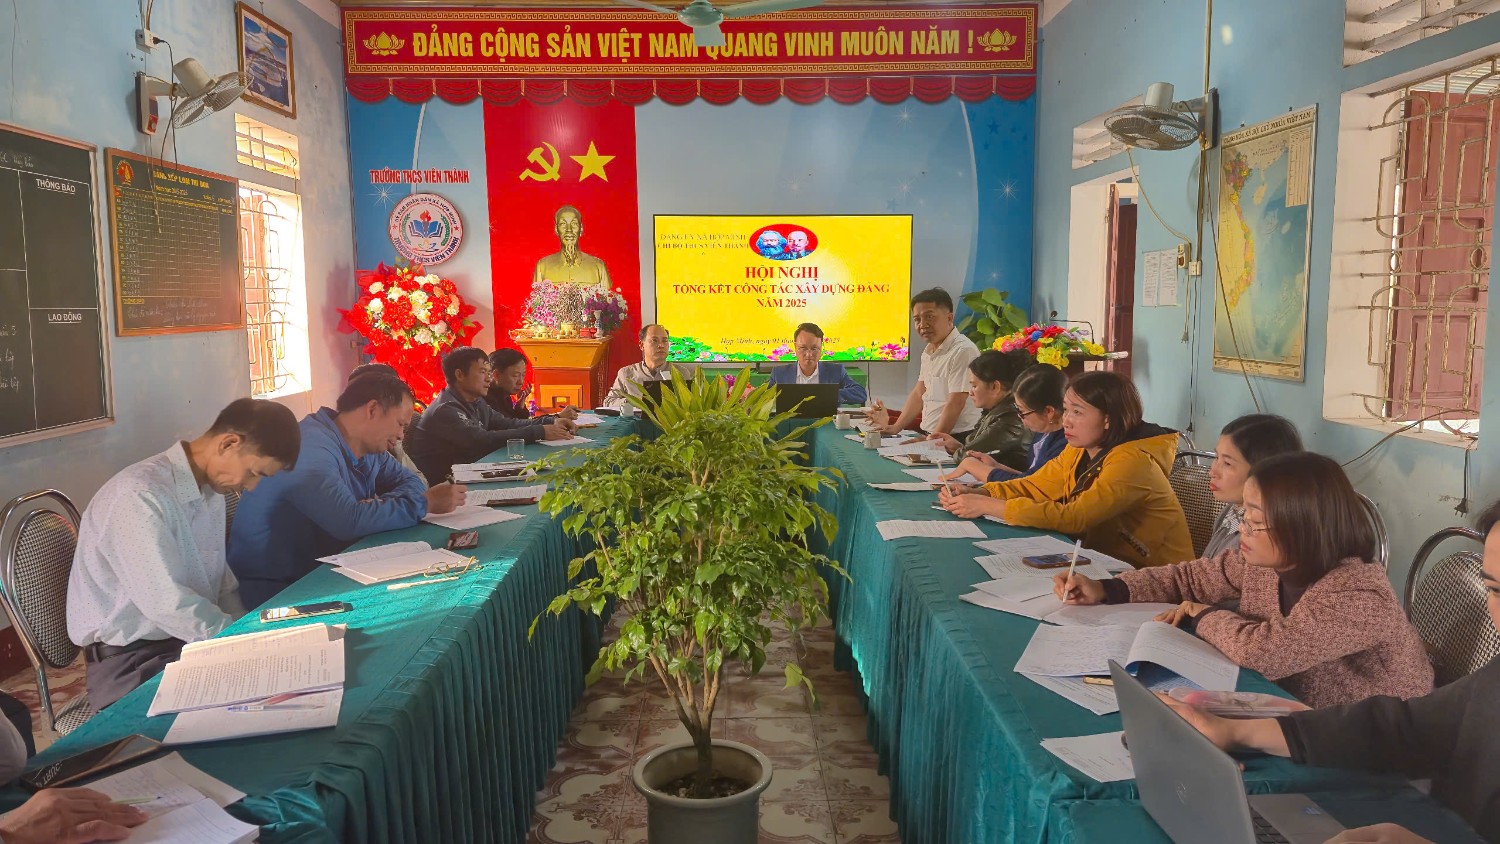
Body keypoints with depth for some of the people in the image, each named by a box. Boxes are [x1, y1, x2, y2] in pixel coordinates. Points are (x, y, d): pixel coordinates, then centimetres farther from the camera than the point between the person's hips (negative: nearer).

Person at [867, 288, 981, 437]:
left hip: (957, 440, -8)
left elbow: (955, 404, -17)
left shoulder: (963, 351, -14)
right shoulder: (928, 351, 15)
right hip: (928, 436, 8)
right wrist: (895, 428, 14)